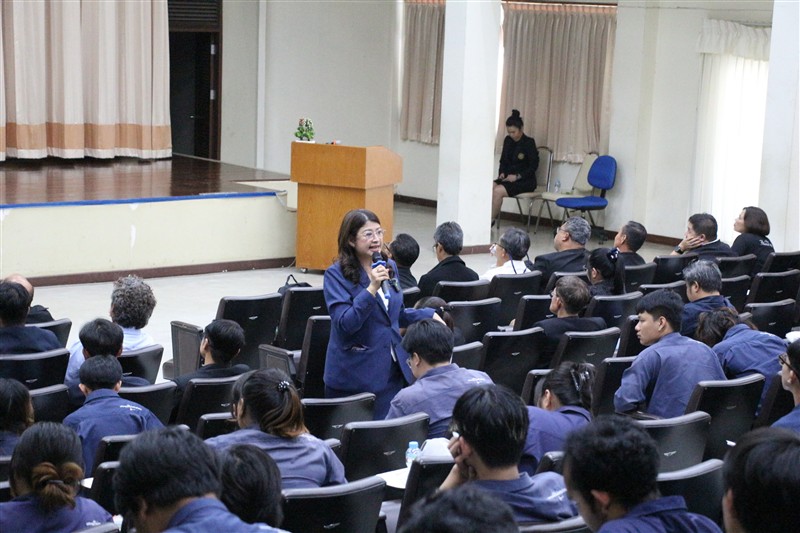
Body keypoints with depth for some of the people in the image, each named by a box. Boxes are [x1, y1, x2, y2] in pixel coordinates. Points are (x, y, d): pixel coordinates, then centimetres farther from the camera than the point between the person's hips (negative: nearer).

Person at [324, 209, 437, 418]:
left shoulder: (389, 267, 11)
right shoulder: (336, 275, -9)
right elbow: (344, 324, -20)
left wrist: (430, 315, 17)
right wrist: (371, 289, -27)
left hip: (390, 374, 5)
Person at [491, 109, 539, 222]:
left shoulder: (529, 143, -7)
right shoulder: (507, 140, 12)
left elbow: (533, 166, -8)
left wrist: (517, 176, -18)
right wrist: (502, 173, -1)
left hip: (525, 181, -6)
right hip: (508, 178, 6)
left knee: (498, 191, -29)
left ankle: (491, 221, -18)